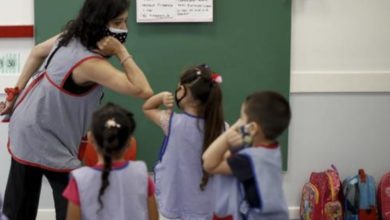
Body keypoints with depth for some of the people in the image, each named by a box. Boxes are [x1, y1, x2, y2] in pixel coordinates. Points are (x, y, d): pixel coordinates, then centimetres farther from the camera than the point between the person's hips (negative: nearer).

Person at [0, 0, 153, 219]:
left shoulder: (71, 36, -5)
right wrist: (121, 52, -30)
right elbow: (143, 91, -37)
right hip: (44, 138, -9)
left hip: (26, 127, 9)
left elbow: (37, 53, 11)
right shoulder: (89, 62, -32)